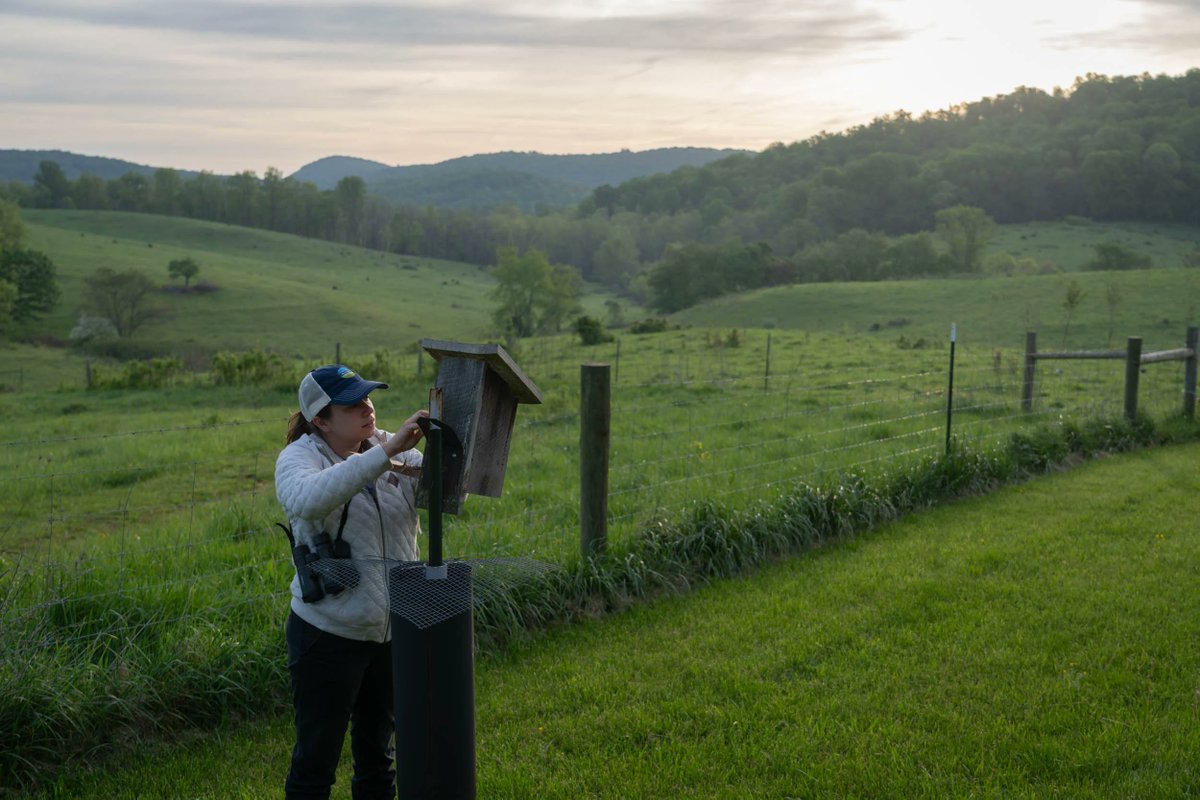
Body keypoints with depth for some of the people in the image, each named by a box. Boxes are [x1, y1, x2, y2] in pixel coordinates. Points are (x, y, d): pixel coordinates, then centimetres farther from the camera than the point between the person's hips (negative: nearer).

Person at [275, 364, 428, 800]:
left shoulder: (395, 451, 1)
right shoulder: (300, 457, -14)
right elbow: (308, 500, -37)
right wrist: (385, 453, -41)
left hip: (393, 631, 5)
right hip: (329, 636, -5)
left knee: (378, 749, 21)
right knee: (316, 758, 6)